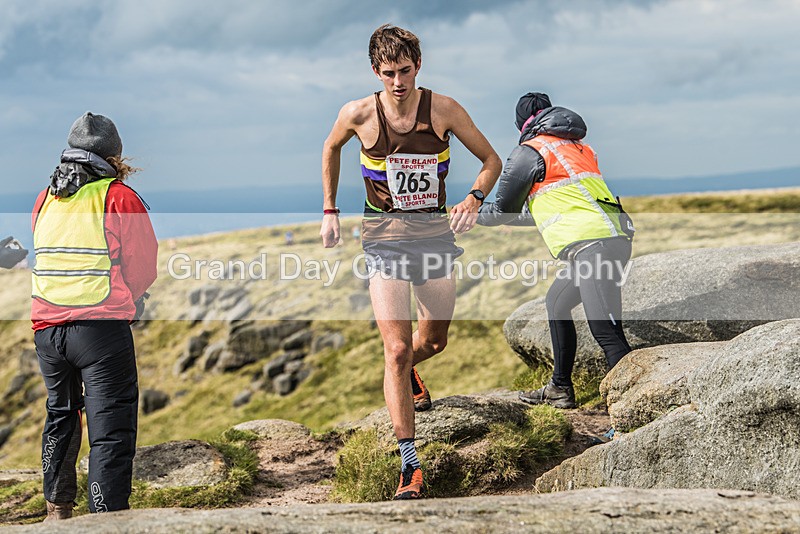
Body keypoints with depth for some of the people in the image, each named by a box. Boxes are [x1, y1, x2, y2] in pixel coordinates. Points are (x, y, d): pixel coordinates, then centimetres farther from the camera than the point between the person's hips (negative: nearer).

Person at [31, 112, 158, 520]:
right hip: (102, 328, -6)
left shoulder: (45, 200, 10)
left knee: (60, 415, 24)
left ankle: (57, 510, 35)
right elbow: (145, 267, -4)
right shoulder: (119, 197, -7)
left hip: (46, 328, 6)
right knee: (111, 429, -4)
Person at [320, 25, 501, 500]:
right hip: (386, 237, -2)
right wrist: (330, 211, 11)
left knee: (435, 342, 16)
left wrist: (474, 199, -18)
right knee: (397, 349, -13)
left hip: (436, 232, 2)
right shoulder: (359, 115, -9)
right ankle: (409, 462, -9)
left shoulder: (443, 109, -9)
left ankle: (408, 373, 55)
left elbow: (492, 161, 1)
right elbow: (332, 149, 14)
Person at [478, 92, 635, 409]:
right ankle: (560, 389, 31)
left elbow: (503, 211, 12)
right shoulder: (579, 148, 26)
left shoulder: (529, 151, 4)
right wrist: (519, 215, 50)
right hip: (615, 239, 9)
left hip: (593, 244, -9)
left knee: (607, 333, -17)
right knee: (557, 302, 25)